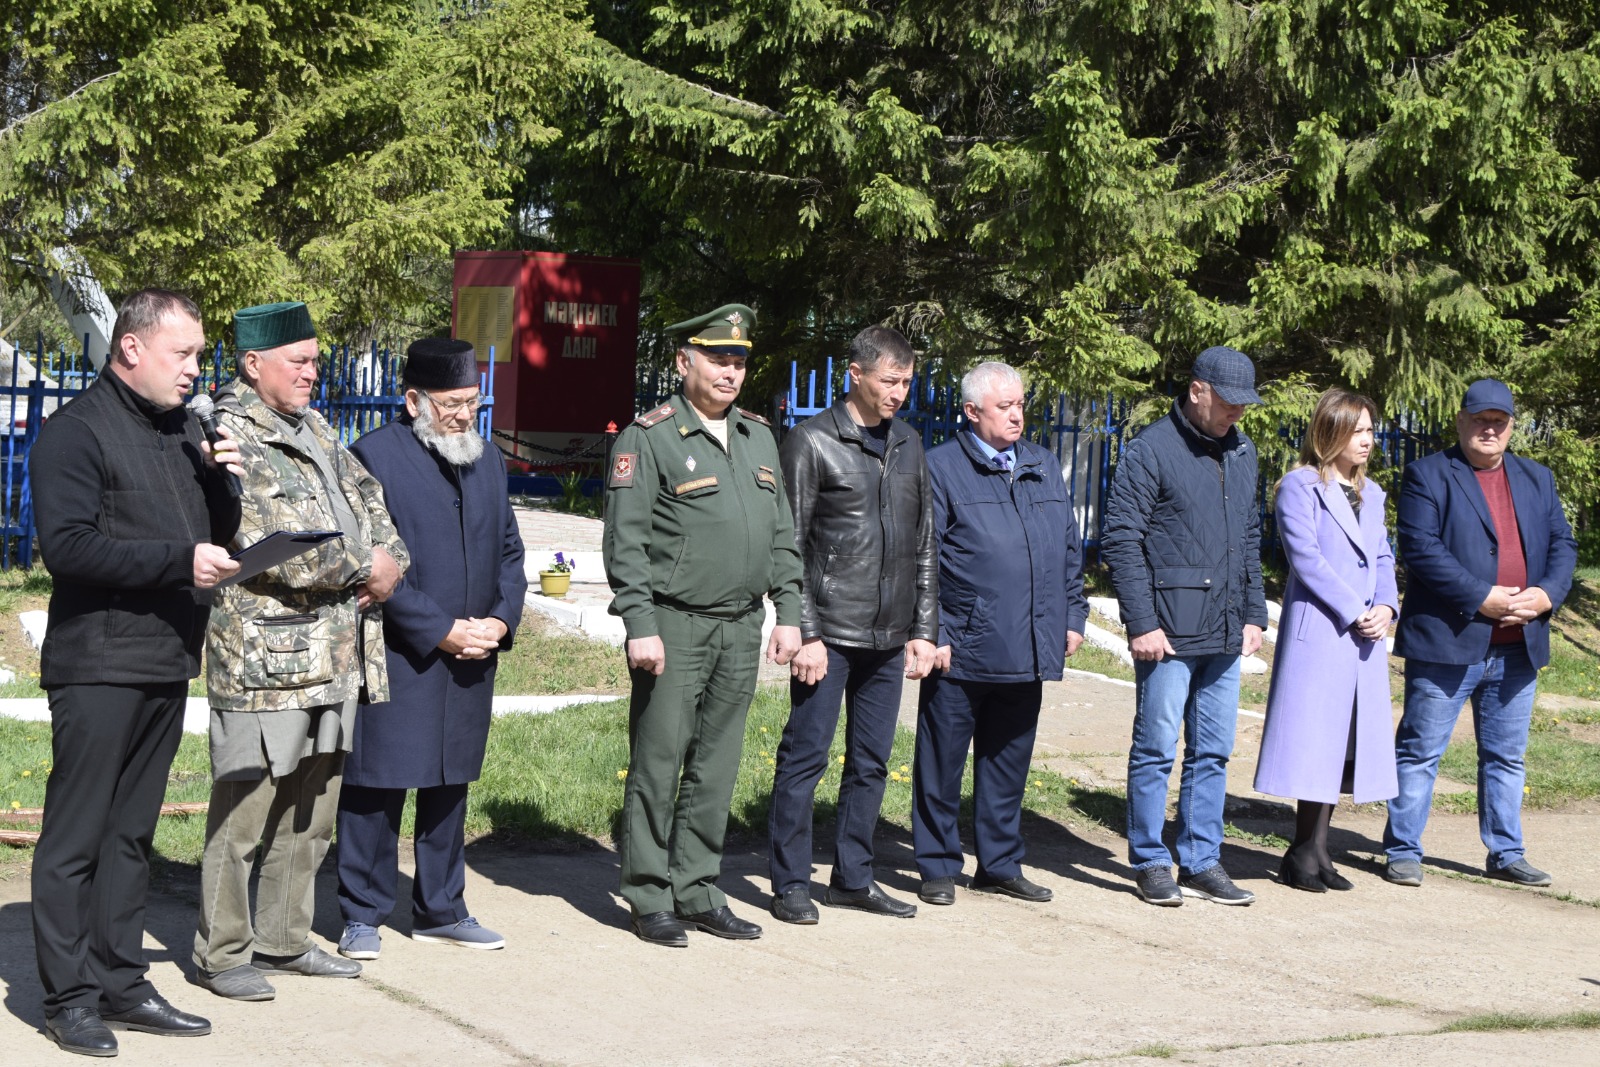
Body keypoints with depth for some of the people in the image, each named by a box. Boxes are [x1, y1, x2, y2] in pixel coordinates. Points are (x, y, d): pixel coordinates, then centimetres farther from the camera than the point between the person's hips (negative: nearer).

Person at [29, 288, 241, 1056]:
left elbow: (216, 537, 20)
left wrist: (219, 480, 0)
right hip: (99, 667, -7)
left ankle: (120, 981, 19)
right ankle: (69, 995, 6)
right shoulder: (76, 431, -8)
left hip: (166, 665, 8)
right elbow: (67, 546, -18)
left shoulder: (181, 431, 16)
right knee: (76, 836, -1)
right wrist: (181, 559, -21)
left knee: (131, 833, 13)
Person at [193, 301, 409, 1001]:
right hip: (263, 656, -9)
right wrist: (362, 568, -12)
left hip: (338, 655, 9)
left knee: (311, 811, 15)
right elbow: (266, 543, -20)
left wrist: (390, 560, 0)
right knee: (243, 810, -2)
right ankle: (222, 954, 8)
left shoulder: (314, 430, 18)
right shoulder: (230, 435, -11)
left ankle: (285, 941, 26)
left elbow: (367, 496, 21)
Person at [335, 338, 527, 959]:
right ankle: (362, 915, 12)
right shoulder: (374, 456, -9)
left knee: (450, 787, 14)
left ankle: (441, 909, 25)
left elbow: (509, 550, 17)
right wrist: (439, 629, -16)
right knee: (376, 789, 0)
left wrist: (501, 619, -2)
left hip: (469, 661, 6)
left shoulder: (487, 461, 13)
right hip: (395, 658, -6)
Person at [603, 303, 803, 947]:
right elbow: (625, 541, -10)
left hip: (742, 629, 6)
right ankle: (650, 899, 8)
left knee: (716, 771, 10)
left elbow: (781, 533, 17)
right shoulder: (649, 438, -7)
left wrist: (788, 613, 10)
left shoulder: (759, 437, 14)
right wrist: (640, 625, -16)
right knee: (658, 766, -1)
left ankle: (698, 893, 19)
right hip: (674, 627, -6)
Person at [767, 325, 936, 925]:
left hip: (889, 638, 6)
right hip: (829, 633, -6)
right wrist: (805, 633, -12)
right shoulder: (812, 442, -5)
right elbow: (789, 545, -7)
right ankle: (790, 884, 8)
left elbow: (923, 547, 17)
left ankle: (853, 877, 21)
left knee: (871, 762, 11)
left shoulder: (909, 447, 13)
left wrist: (924, 630, 12)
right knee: (805, 757, -1)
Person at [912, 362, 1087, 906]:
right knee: (942, 761, 3)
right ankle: (938, 867, 14)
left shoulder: (1044, 467, 15)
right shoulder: (942, 468, -3)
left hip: (1028, 651, 5)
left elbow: (1069, 549, 21)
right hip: (962, 649, -5)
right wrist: (933, 633, -11)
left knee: (1009, 759, 13)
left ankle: (1000, 864, 24)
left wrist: (1073, 615, 14)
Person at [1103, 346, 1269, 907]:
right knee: (1156, 748, 0)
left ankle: (1201, 861, 17)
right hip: (1169, 631, -6)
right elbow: (1121, 540, -9)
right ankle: (1150, 862, 9)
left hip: (1225, 634, 6)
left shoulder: (1241, 452, 14)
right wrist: (1142, 623, -14)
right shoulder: (1151, 450, -7)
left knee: (1213, 753, 9)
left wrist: (1254, 614, 12)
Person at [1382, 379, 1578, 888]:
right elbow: (1420, 548, -13)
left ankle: (1506, 854, 23)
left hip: (1517, 648, 5)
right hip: (1446, 641, -5)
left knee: (1507, 756, 13)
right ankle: (1403, 851, 9)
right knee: (1420, 752, 1)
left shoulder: (1537, 479, 16)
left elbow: (1563, 545, 13)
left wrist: (1546, 594, -7)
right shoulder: (1427, 475, -2)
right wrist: (1482, 598, -18)